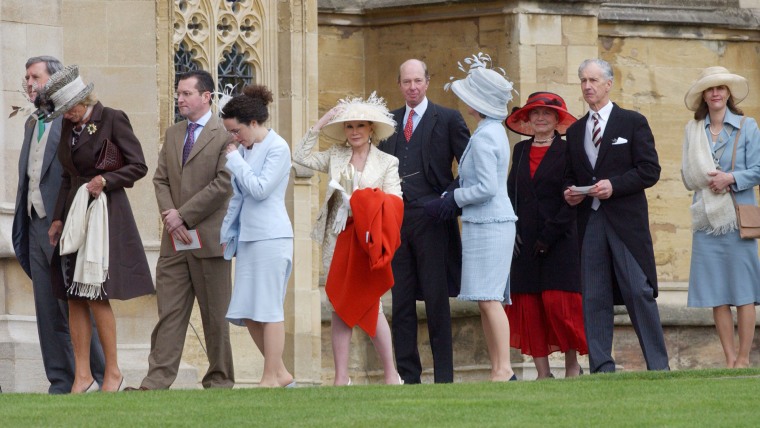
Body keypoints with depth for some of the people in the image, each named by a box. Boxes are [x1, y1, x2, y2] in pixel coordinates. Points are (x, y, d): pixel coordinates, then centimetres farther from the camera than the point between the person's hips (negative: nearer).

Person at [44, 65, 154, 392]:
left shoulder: (112, 120, -7)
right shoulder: (68, 127, 13)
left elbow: (138, 166, -5)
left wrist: (105, 180, -17)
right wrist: (58, 218, 14)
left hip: (104, 214, -7)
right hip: (74, 215, 7)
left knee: (96, 296, -9)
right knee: (73, 298, 2)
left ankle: (113, 373, 1)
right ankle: (82, 378, 3)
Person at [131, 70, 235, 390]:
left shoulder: (224, 134, -7)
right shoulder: (173, 134, 16)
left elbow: (223, 184, -14)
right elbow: (161, 179, 14)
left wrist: (183, 215, -14)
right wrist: (170, 216, -4)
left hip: (209, 237, -6)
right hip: (175, 239, 6)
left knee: (214, 315, 3)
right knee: (169, 311, 1)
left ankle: (219, 380, 12)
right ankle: (157, 380, -2)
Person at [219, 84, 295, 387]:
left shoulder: (278, 149, -9)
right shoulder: (245, 150, 14)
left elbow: (260, 189, -17)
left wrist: (235, 159, -9)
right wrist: (226, 235, 20)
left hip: (270, 236, -8)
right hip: (248, 237, 8)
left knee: (268, 310, -6)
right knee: (247, 313, 6)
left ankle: (272, 378, 0)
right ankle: (281, 373, 14)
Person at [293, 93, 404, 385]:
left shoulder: (387, 163, 4)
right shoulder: (335, 157, 12)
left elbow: (394, 202, -1)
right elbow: (300, 156, 7)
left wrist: (373, 202, -20)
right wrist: (318, 127, 3)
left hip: (367, 239, -3)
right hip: (339, 239, 3)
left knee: (368, 305, -4)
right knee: (340, 306, 3)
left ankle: (391, 374, 6)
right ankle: (341, 377, 6)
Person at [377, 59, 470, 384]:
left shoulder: (447, 119, 2)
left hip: (431, 220, -4)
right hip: (395, 220, 4)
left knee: (436, 301, -2)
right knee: (401, 301, 4)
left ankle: (443, 375, 1)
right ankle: (407, 375, 8)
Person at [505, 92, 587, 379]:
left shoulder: (567, 152, 0)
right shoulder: (520, 151, 15)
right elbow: (510, 193, 13)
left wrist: (549, 235, -12)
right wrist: (512, 232, -1)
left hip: (559, 242, -4)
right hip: (524, 244, 4)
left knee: (559, 303, -9)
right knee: (528, 307, -1)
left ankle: (572, 364, 5)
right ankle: (542, 371, 1)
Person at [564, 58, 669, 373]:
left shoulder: (633, 123, 3)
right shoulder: (575, 131, 17)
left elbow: (650, 170, -3)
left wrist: (614, 185, -15)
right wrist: (570, 192, 1)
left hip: (626, 221, -4)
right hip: (589, 221, 5)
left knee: (639, 293, -7)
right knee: (593, 297, 1)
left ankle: (658, 366, -2)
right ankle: (601, 367, 3)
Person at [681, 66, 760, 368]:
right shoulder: (693, 131, 11)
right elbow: (688, 174, 11)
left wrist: (731, 179, -15)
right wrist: (709, 181, -8)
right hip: (707, 218, 3)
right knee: (716, 295, 1)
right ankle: (729, 359, 6)